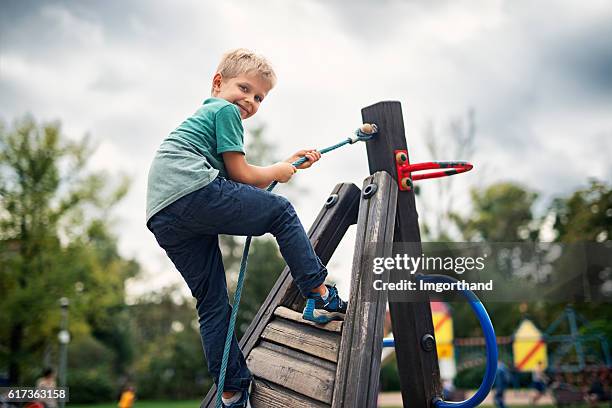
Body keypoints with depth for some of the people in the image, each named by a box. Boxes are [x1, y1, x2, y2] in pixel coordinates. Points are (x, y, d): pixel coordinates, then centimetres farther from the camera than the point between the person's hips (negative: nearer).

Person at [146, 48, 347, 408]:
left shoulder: (202, 116, 37)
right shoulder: (225, 110, 9)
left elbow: (239, 184, 33)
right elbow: (242, 175, 2)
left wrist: (291, 162, 33)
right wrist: (278, 172, 20)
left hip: (163, 221, 9)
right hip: (194, 190, -9)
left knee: (213, 304, 12)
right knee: (281, 211, 4)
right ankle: (320, 296, 4)